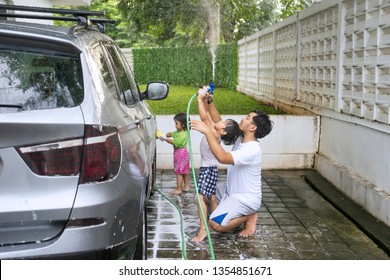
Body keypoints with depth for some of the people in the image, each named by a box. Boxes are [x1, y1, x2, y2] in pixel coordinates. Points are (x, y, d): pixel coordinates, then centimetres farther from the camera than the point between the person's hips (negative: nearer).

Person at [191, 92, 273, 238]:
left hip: (246, 198, -9)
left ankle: (249, 216, 3)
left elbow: (223, 157, -42)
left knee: (215, 224, -23)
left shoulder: (252, 150, -30)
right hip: (231, 191, 10)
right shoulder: (240, 138, -1)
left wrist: (207, 131, -41)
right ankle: (241, 214, 17)